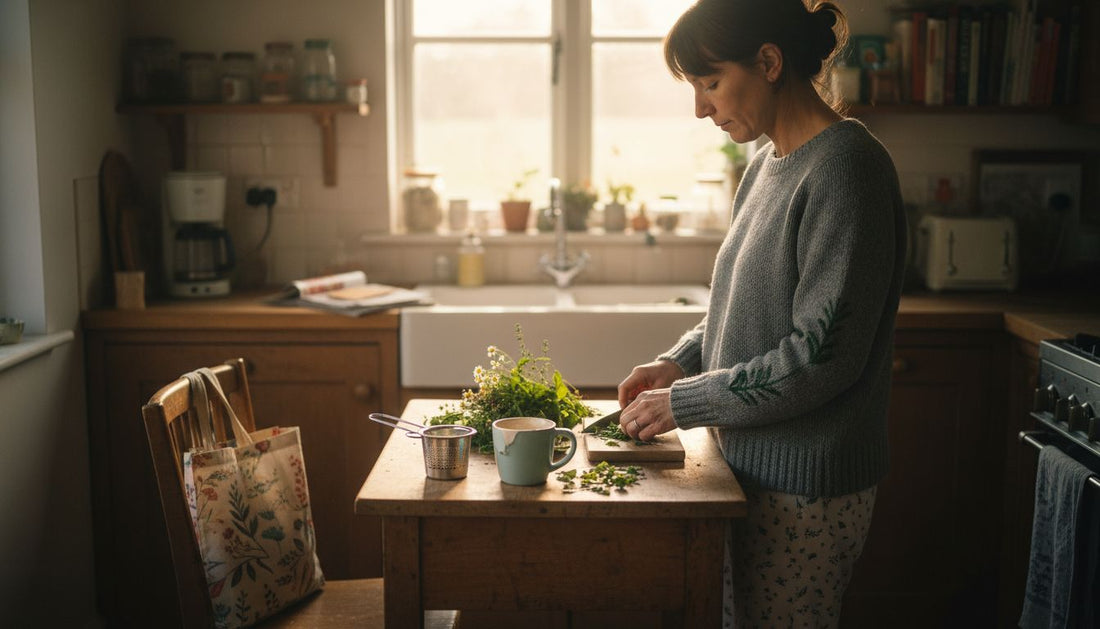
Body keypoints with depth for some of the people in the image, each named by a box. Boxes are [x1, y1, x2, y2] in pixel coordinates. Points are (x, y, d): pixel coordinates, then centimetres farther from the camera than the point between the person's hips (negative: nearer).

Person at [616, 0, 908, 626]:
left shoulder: (847, 165, -18)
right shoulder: (768, 164, 10)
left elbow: (823, 354, -22)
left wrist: (685, 403, -15)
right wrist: (678, 361, 5)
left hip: (805, 487, -8)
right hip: (754, 466, 8)